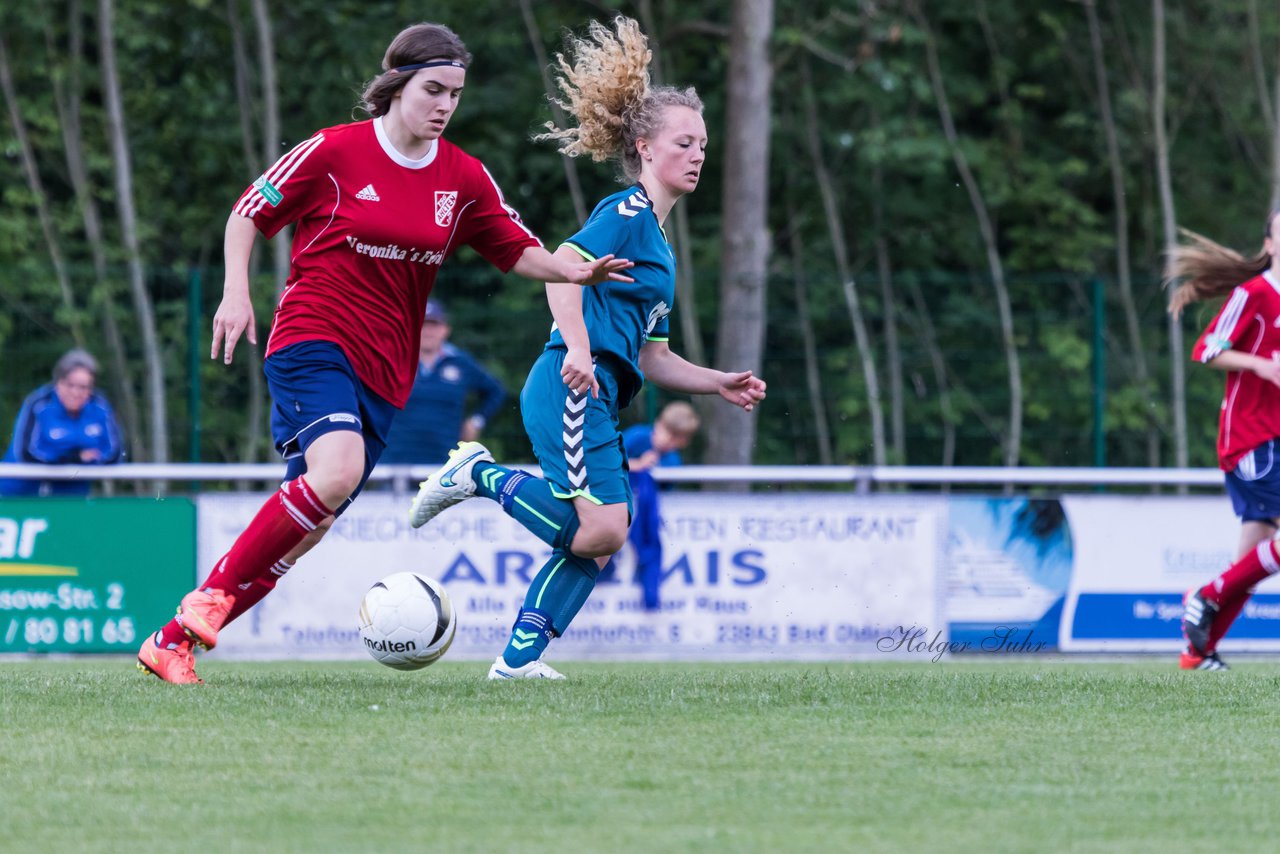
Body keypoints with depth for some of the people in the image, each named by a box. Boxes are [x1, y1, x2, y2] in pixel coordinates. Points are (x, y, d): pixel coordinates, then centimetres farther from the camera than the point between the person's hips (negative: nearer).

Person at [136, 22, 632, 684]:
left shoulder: (463, 178, 7)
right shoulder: (335, 153, -5)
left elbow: (516, 250, 15)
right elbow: (249, 214, 5)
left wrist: (574, 271, -5)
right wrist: (236, 292, -8)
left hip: (384, 373, 5)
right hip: (313, 339, -5)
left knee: (309, 526, -1)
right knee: (338, 469, -32)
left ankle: (173, 641, 8)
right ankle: (212, 593, -21)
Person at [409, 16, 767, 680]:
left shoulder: (656, 241, 26)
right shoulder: (628, 212, -3)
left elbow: (649, 356, 28)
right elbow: (564, 264, -20)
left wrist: (718, 384, 19)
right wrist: (577, 347, -31)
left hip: (597, 400, 10)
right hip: (572, 388, -10)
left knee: (595, 543, 4)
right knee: (601, 528, -19)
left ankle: (519, 657, 4)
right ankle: (480, 475, -4)